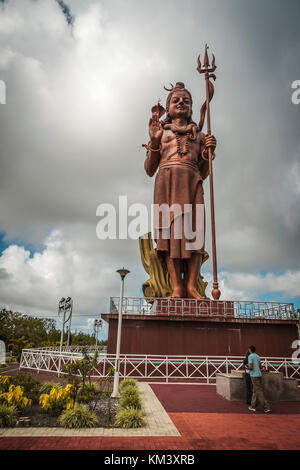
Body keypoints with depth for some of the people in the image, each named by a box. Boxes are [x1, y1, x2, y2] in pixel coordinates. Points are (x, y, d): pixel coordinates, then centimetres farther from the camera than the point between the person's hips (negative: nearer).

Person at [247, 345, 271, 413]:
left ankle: (266, 407, -9)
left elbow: (251, 367, -18)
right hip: (259, 375, 8)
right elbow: (260, 366, 14)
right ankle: (253, 406, 20)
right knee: (255, 391, 14)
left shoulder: (250, 356, -11)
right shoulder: (257, 356, 12)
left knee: (259, 392, -5)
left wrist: (248, 367, 2)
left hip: (254, 376, -8)